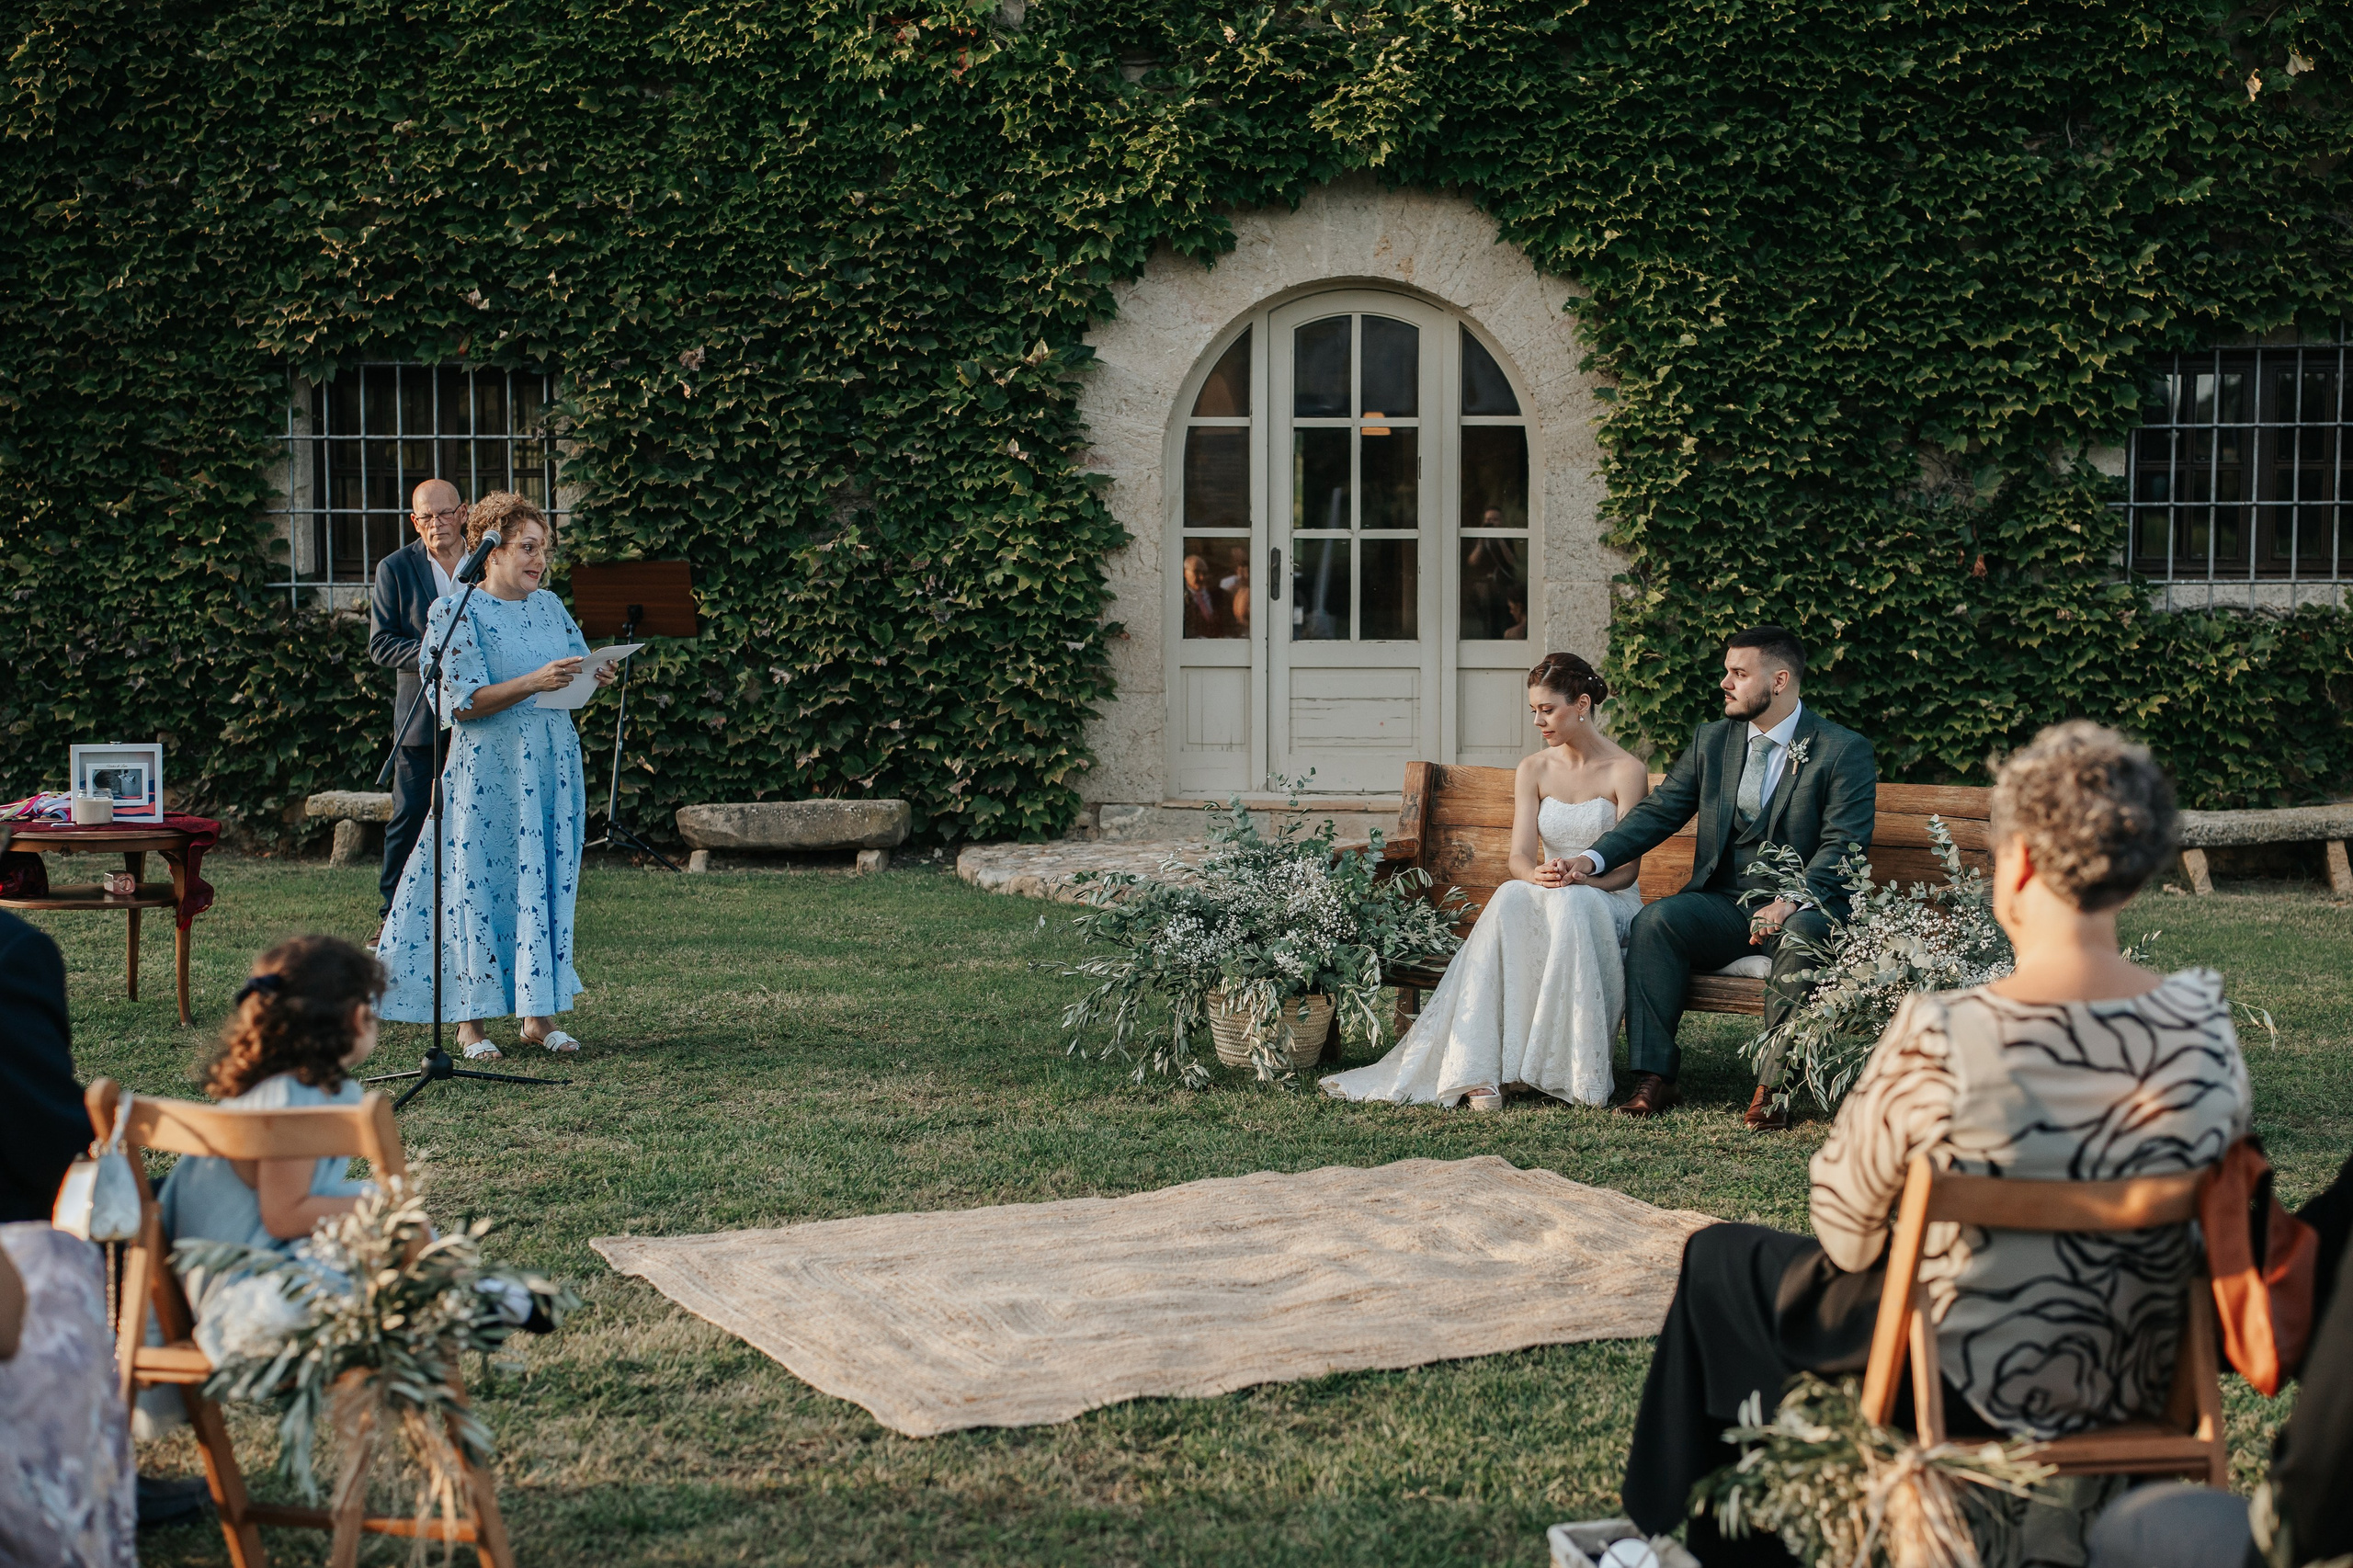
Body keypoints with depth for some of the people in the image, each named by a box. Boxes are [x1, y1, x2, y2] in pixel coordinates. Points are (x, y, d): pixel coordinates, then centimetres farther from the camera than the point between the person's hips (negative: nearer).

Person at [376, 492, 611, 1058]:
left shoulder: (549, 606, 12)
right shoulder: (457, 612, -6)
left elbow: (577, 675, 13)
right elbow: (463, 703, -14)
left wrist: (596, 678, -10)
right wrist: (534, 682, -25)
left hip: (553, 766, 5)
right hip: (490, 772, -5)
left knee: (547, 883, 6)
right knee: (481, 883, -2)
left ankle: (539, 1012, 11)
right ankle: (471, 1019, 6)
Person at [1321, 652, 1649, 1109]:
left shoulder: (1626, 770, -2)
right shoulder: (1533, 770, 9)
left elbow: (1627, 868, -6)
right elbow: (1520, 857, -1)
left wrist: (1577, 876, -26)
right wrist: (1537, 874, -26)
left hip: (1610, 903, -3)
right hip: (1547, 901, 3)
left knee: (1569, 904, -38)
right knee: (1509, 898, -34)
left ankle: (1572, 1070, -36)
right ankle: (1482, 1069, -44)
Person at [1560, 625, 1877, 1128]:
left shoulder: (1844, 751, -4)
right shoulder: (1711, 742, 11)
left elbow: (1842, 846, -12)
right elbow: (1657, 813, 8)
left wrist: (1791, 901, -29)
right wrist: (1593, 859, -9)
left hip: (1805, 904, -4)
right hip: (1724, 902, 4)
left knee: (1801, 937, -38)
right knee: (1653, 920, -24)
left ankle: (1772, 1087, -29)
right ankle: (1654, 1080, -24)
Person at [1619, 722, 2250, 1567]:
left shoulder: (1939, 1039, -28)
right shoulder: (2206, 1021, -14)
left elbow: (1844, 1223, -13)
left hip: (1974, 1392, -5)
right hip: (2142, 1387, 6)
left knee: (1718, 1259, 23)